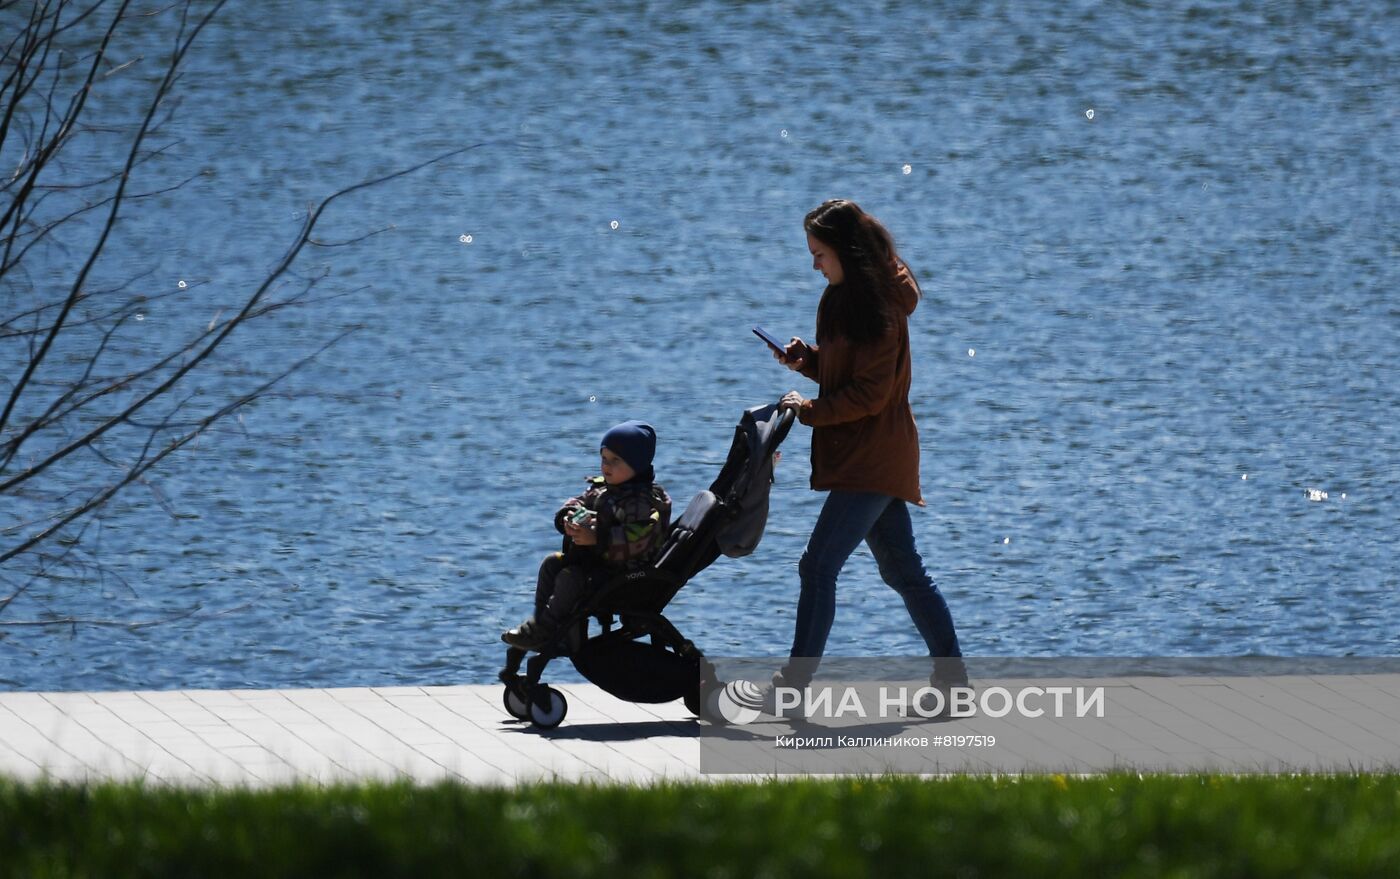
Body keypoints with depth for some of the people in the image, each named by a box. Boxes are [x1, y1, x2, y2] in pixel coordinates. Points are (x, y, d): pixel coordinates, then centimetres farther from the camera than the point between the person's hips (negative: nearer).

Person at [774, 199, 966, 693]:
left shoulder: (880, 308, -18)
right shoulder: (845, 298, 13)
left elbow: (869, 395, -20)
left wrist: (808, 411, -11)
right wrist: (806, 360, 4)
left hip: (872, 458, -10)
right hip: (869, 457, 10)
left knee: (818, 566, -12)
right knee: (904, 571, 13)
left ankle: (794, 684, -11)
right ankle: (952, 677, 17)